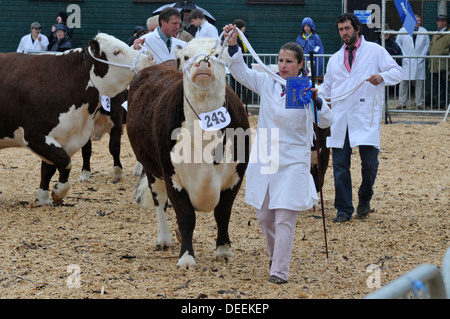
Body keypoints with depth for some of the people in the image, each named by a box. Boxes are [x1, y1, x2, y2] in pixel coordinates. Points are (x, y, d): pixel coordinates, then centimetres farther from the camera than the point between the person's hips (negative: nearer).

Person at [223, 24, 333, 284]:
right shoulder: (268, 83, 4)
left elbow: (326, 121, -11)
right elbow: (241, 72, 4)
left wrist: (316, 101, -29)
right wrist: (233, 45, -9)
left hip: (293, 163, -4)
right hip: (264, 161, 4)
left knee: (284, 219, -8)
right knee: (265, 217, 13)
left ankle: (280, 271, -5)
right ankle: (275, 257, 37)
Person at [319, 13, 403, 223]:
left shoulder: (375, 51, 6)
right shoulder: (335, 59, 21)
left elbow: (397, 72, 1)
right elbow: (328, 87, 26)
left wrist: (382, 76, -20)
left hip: (366, 118, -4)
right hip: (340, 119, 4)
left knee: (370, 164, -7)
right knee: (340, 166, -1)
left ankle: (364, 199, 19)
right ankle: (344, 210, 6)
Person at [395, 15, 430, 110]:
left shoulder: (423, 31, 8)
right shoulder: (403, 30, 4)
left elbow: (427, 44, 11)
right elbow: (398, 43, 6)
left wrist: (422, 56, 0)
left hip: (419, 61, 1)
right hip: (406, 61, -1)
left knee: (419, 82, 0)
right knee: (404, 81, -4)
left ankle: (419, 102, 6)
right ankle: (402, 102, 1)